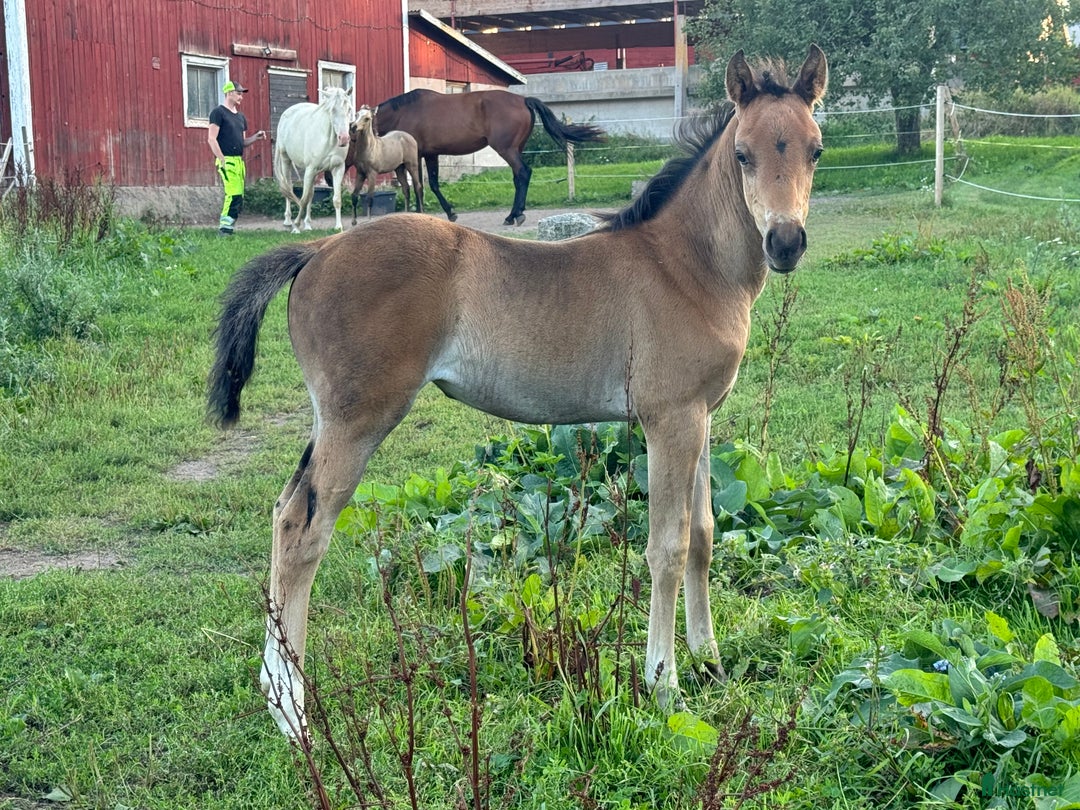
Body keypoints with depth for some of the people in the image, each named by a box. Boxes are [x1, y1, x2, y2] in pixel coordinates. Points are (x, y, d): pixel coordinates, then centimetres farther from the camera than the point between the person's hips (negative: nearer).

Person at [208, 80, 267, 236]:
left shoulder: (240, 116, 19)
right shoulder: (218, 112, -4)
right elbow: (212, 139, -10)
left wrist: (255, 137, 5)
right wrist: (222, 160, -16)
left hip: (239, 161, 8)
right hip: (226, 160, -8)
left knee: (238, 197, 5)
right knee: (234, 195, -16)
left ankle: (226, 229, 10)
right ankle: (225, 229, -12)